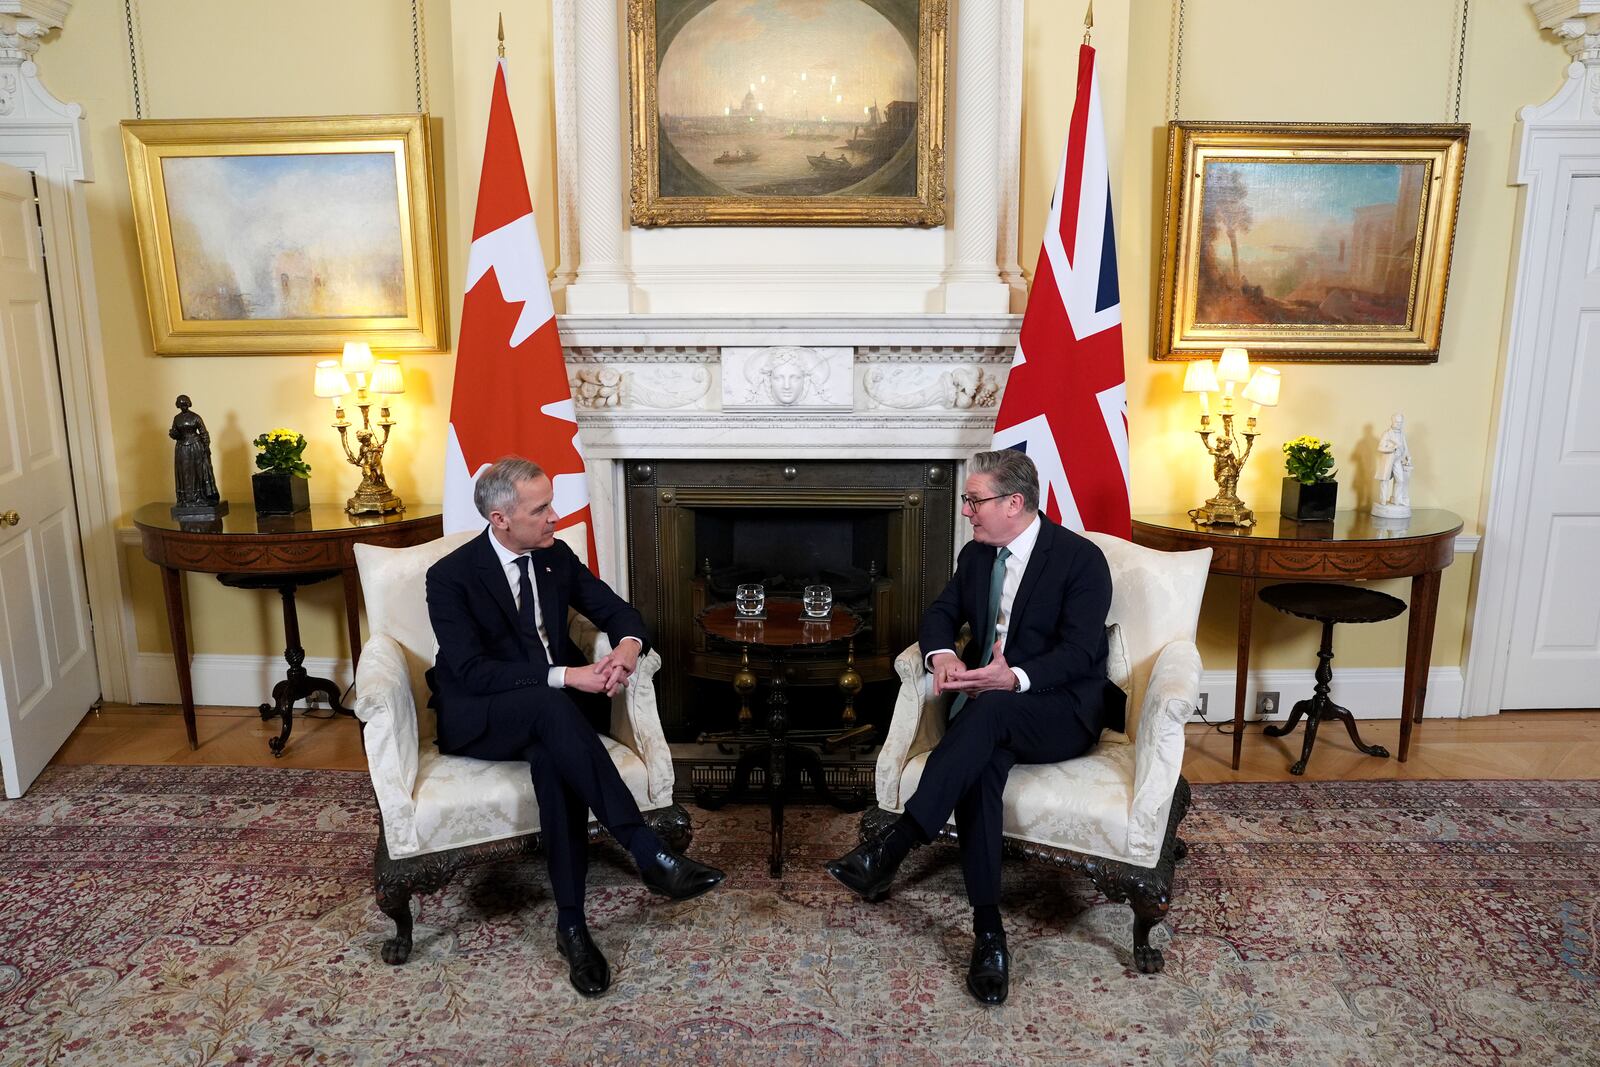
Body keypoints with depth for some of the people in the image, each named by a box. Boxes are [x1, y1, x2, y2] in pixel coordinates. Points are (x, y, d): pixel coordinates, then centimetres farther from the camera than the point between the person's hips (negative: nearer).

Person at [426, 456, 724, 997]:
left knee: (552, 756, -34)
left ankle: (572, 924, -28)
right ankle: (650, 855, -40)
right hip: (478, 721, -4)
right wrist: (565, 676, -30)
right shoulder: (451, 577, -13)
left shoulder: (556, 556, 3)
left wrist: (627, 647, -19)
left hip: (546, 710, 4)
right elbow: (471, 672, -22)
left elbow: (618, 611, 6)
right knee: (549, 704, -37)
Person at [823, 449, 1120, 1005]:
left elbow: (1079, 652, -16)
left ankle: (891, 847, -40)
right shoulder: (976, 554, 11)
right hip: (987, 704, 4)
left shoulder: (1081, 558, -9)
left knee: (988, 710, -37)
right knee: (979, 762, -31)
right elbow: (941, 614, 12)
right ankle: (988, 928, -29)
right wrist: (941, 655, -12)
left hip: (1062, 711, -4)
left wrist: (1015, 679, -33)